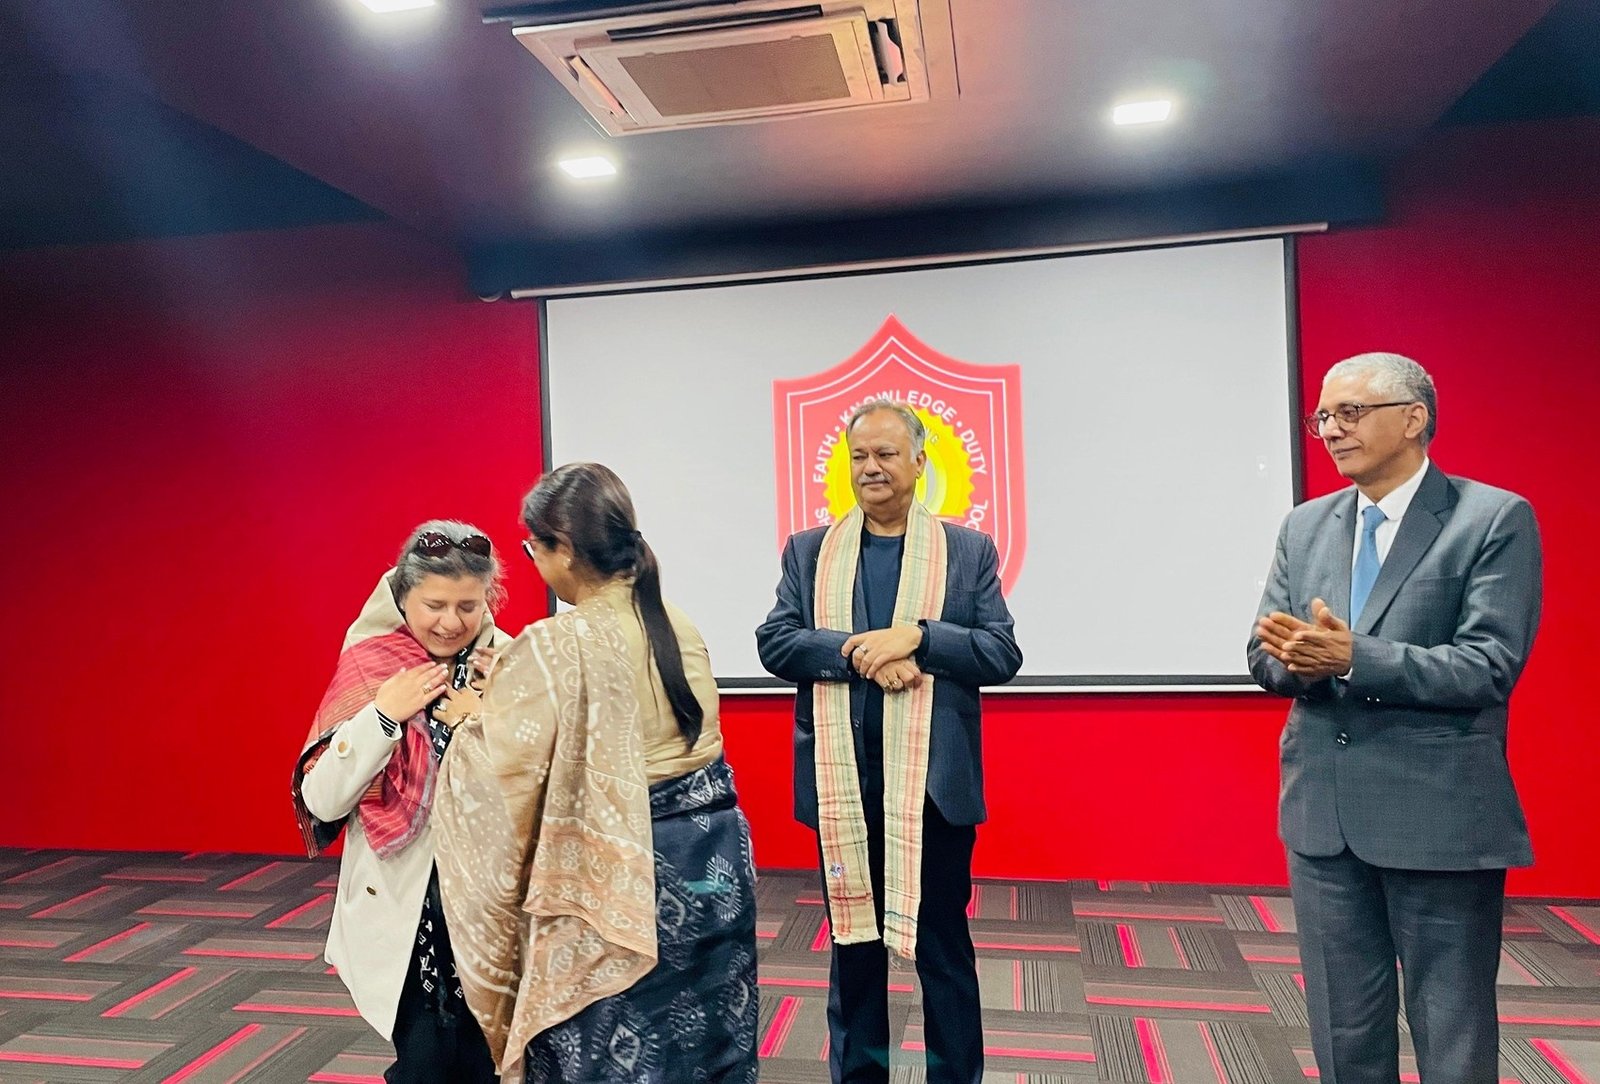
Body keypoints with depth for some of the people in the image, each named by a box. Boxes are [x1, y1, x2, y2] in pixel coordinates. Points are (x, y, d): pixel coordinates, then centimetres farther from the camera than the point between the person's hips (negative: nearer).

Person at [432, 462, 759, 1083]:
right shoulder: (679, 625, 2)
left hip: (618, 879, -6)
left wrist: (471, 723, 5)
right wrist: (511, 681, 16)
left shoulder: (553, 648, -18)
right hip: (714, 853, 6)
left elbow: (505, 775, -16)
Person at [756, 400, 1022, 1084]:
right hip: (842, 783, 1)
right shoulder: (808, 551, 7)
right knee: (852, 942, 15)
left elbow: (1003, 653, -3)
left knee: (943, 945, 11)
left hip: (935, 783, -1)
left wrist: (916, 636, -17)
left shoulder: (969, 551, 4)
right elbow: (774, 642, -3)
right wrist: (861, 653, -17)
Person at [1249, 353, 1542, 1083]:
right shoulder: (1304, 527, 9)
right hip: (1322, 812, 5)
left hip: (1441, 817, -4)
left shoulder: (1497, 518, -7)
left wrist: (1352, 657, -25)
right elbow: (1267, 655, 4)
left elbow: (1490, 666, -16)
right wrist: (1303, 660, -18)